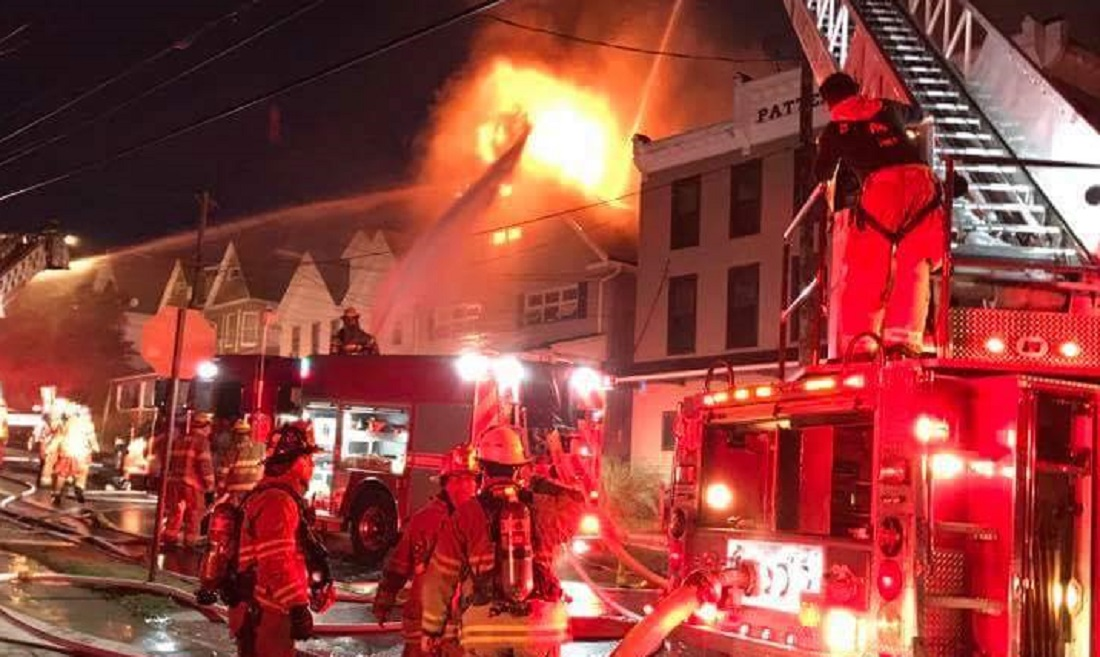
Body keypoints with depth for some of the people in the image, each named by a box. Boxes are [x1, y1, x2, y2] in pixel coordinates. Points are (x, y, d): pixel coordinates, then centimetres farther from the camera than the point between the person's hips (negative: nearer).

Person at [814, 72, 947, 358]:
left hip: (881, 185, -3)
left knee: (865, 270, 2)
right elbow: (915, 113, 48)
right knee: (914, 267, 4)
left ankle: (858, 342, -7)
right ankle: (904, 337, -8)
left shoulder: (835, 128, 18)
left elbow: (822, 174, 29)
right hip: (921, 179, 3)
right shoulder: (886, 108, 26)